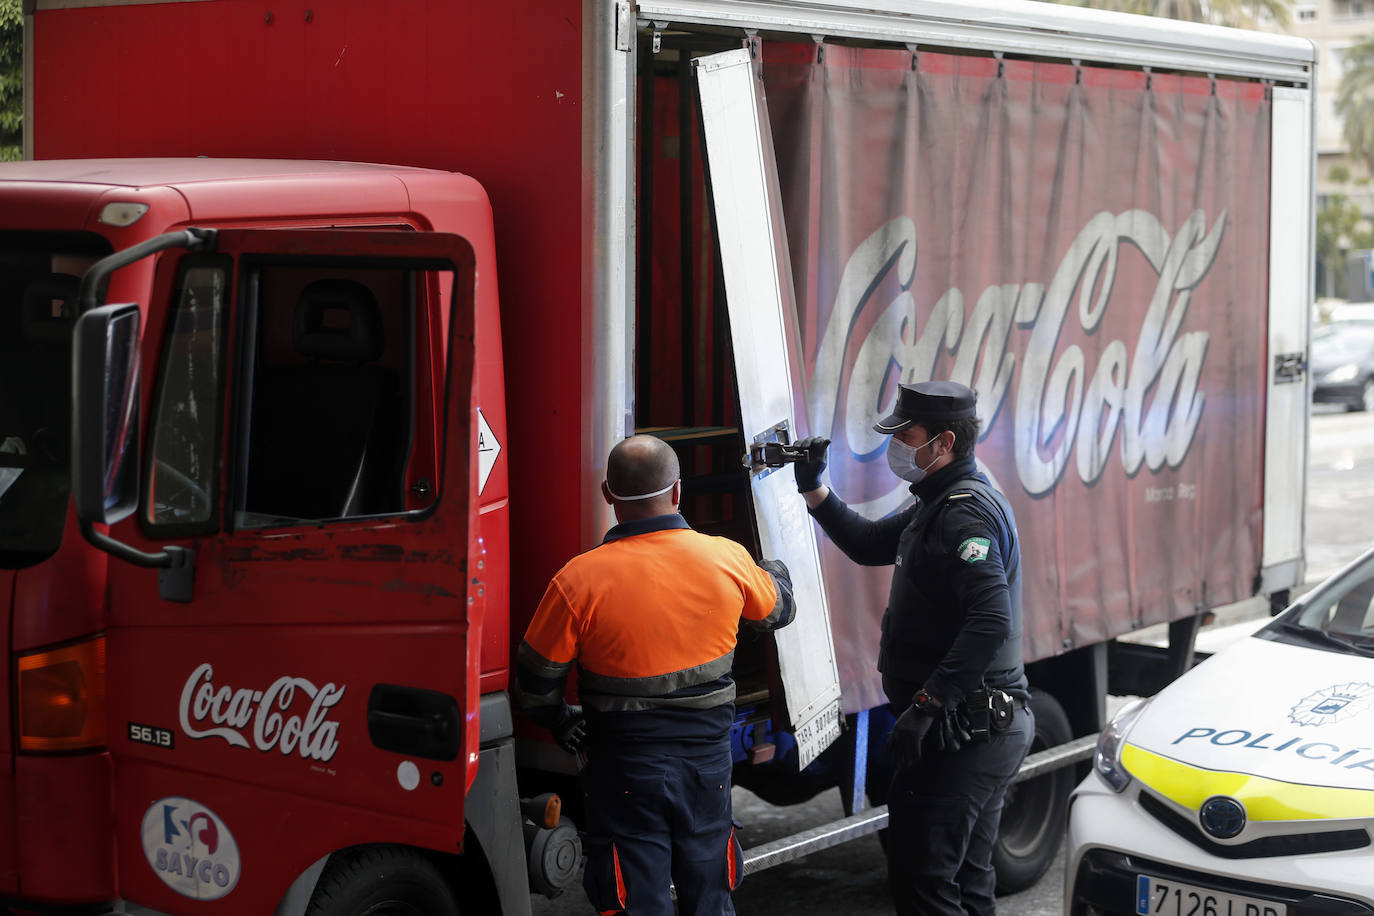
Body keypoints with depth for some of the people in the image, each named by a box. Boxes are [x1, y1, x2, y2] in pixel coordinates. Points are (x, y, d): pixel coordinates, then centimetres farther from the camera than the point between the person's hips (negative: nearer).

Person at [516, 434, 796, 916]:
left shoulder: (579, 579, -17)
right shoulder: (729, 560, -8)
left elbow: (534, 683, -9)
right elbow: (778, 609, 15)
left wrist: (562, 722, 13)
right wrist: (776, 571, 38)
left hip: (627, 766, -3)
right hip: (709, 757, 3)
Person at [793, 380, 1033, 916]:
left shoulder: (966, 512, -19)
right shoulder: (939, 505, 15)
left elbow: (992, 620, -31)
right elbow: (869, 545, 28)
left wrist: (926, 705, -30)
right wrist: (814, 490, 15)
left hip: (961, 732, -11)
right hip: (987, 730, 11)